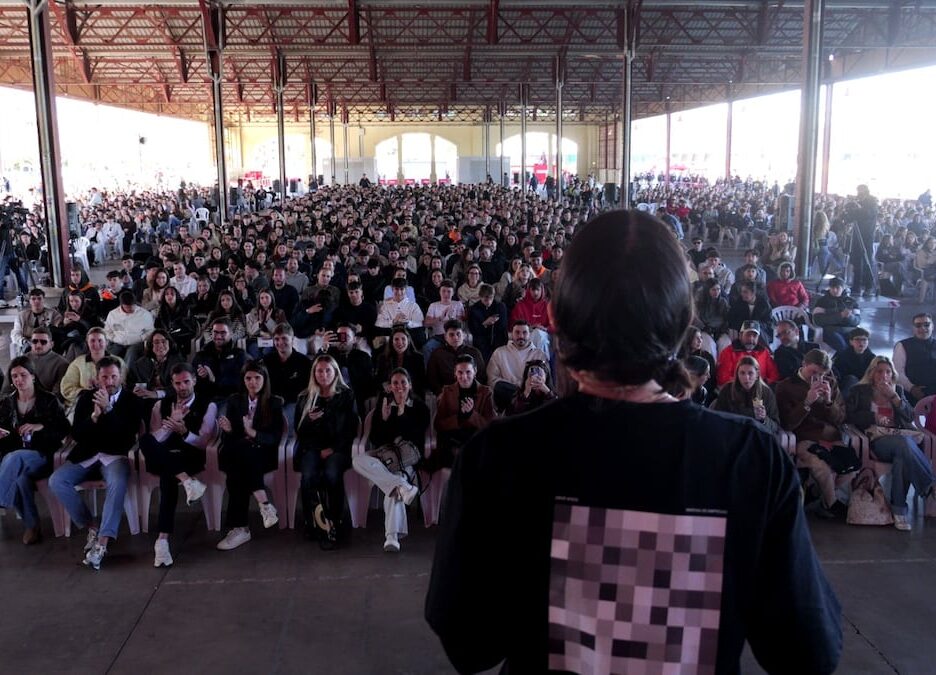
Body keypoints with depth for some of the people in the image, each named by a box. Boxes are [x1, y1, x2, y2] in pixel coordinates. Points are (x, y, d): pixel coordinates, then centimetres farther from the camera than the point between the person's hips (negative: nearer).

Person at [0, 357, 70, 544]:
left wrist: (41, 427, -17)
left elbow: (66, 430, 0)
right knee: (22, 477, -35)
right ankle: (32, 526, -22)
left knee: (15, 458, -40)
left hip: (42, 456, -3)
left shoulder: (49, 400, 4)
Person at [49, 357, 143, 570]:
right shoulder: (86, 397, 8)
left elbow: (129, 438, -14)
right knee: (56, 482, -20)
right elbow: (76, 435, 1)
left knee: (118, 484, -36)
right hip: (87, 456, 4)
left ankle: (102, 542, -34)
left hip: (115, 456, -4)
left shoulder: (131, 400, -2)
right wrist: (95, 415, -17)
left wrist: (108, 409, -22)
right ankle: (91, 526, -6)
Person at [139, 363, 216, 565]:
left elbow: (203, 443, -3)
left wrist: (184, 431, -23)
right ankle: (187, 480, -40)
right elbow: (154, 440, 2)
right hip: (163, 457, 3)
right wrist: (171, 421, -13)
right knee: (145, 439, -33)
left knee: (168, 475, -39)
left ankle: (163, 538, -39)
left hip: (191, 457, -3)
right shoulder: (161, 405, 15)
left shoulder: (208, 406, 6)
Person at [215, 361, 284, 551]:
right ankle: (264, 504, -36)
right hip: (236, 455, 2)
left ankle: (239, 528, -31)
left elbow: (275, 437, -3)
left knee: (237, 473, -35)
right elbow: (227, 438, 10)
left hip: (262, 454, -2)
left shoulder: (274, 402, 7)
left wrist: (253, 434, -21)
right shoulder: (234, 401, 15)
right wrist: (227, 430, -15)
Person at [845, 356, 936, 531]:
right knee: (904, 444, -38)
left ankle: (899, 508, -36)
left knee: (903, 454, -37)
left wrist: (893, 396, 4)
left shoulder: (898, 390, 26)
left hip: (903, 436, 3)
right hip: (877, 439, -2)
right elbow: (850, 416, 7)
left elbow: (909, 417, 14)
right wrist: (874, 417, -3)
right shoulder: (859, 391, 19)